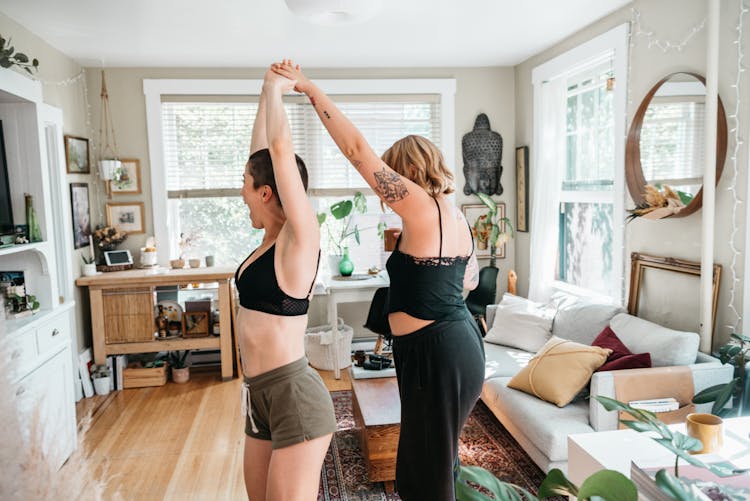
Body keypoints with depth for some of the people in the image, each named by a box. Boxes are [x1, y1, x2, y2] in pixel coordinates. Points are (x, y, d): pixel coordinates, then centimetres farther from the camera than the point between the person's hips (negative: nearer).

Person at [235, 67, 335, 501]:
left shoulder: (301, 238, -14)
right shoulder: (274, 237, 7)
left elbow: (280, 149, -21)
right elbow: (262, 152, 14)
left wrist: (276, 89, -6)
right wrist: (268, 93, 16)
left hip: (295, 399, -9)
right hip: (261, 398, 9)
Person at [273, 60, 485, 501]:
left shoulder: (423, 208, -18)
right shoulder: (457, 216, 8)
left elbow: (357, 149, -20)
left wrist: (310, 88, -14)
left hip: (435, 353, -9)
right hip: (461, 343, 10)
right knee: (437, 458, 25)